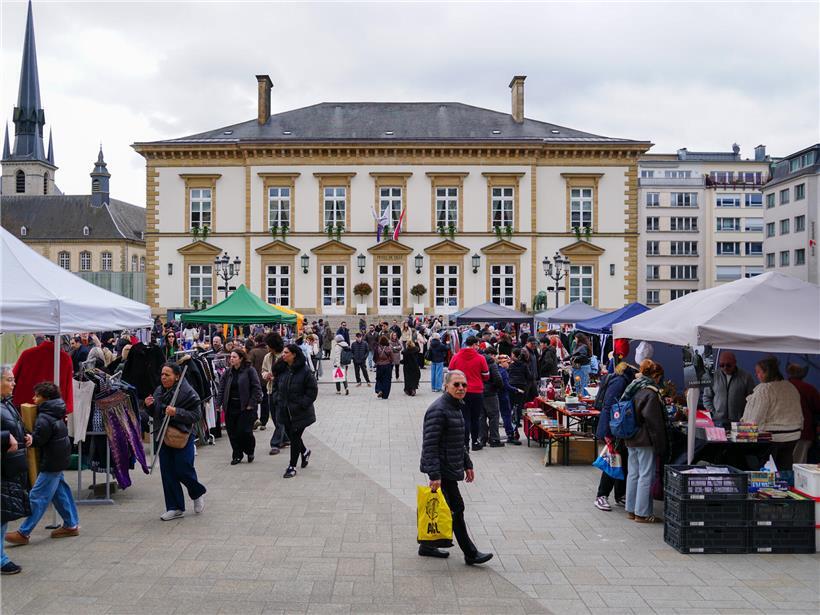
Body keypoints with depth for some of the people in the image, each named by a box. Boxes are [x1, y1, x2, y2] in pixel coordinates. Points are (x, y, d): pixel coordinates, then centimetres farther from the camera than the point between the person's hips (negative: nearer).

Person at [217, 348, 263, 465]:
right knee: (233, 433, 4)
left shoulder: (249, 371, -6)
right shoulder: (228, 372, 9)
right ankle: (237, 455, 18)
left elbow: (256, 388, -8)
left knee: (244, 431, -7)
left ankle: (250, 451, 20)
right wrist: (219, 403, -1)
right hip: (231, 407, 5)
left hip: (246, 407, -5)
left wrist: (251, 404, -12)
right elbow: (222, 388, 9)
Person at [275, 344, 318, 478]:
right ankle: (305, 451, 43)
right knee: (291, 436, 14)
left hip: (300, 412, -6)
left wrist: (302, 404, -15)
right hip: (285, 411, 6)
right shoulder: (281, 370, 3)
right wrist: (278, 401, 7)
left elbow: (313, 389, -11)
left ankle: (292, 466, 10)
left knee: (295, 437, -2)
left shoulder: (304, 371, -14)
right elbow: (276, 386, 18)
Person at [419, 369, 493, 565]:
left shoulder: (457, 407, 12)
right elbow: (430, 445, -23)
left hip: (450, 469, 10)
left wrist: (467, 464, 23)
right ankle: (471, 554, 8)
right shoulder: (438, 410, -19)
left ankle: (428, 546, 29)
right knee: (456, 509, -2)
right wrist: (434, 475, -26)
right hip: (442, 471, -10)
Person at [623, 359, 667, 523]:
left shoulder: (632, 389, 10)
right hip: (645, 441, -9)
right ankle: (642, 513, 3)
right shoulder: (651, 393, -16)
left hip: (631, 440, 9)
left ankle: (631, 510, 21)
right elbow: (655, 422, -17)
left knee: (633, 474, 14)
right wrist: (660, 446, -12)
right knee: (646, 476, -1)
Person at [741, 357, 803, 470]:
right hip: (792, 436, 7)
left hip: (770, 437, -7)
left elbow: (756, 417, -17)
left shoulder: (763, 389, -15)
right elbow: (799, 414, 17)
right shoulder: (791, 387, 8)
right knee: (785, 470, 11)